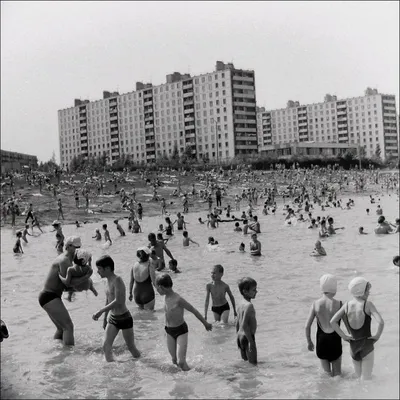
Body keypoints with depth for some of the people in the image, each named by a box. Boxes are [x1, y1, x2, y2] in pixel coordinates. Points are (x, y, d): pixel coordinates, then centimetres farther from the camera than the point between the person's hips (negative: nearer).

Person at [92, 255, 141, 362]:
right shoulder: (108, 281, 6)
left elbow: (118, 301, -30)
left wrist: (100, 311, -32)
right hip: (112, 318, 7)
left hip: (124, 318, -7)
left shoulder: (117, 280, -20)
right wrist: (105, 318, 25)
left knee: (131, 347, 5)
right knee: (106, 346, -6)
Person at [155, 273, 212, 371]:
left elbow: (194, 311, -14)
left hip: (181, 331, -7)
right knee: (174, 360, 12)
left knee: (181, 362, -13)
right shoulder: (167, 297, -3)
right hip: (169, 332, 7)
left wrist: (205, 324, -4)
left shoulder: (178, 300, -24)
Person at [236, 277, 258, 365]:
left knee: (245, 361, 18)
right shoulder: (249, 305, -19)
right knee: (253, 363, -3)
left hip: (240, 336, 9)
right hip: (247, 337, -9)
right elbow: (244, 325, -25)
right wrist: (251, 341, -23)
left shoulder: (241, 305, 9)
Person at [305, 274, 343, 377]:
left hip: (321, 341, 2)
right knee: (337, 373, 15)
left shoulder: (315, 304, -8)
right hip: (335, 341, -2)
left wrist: (309, 341, 8)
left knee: (326, 373, 20)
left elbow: (307, 326, -6)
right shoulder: (338, 304, -13)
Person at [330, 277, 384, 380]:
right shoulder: (368, 304, -16)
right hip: (367, 346, -4)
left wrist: (343, 336, -2)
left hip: (353, 346, 4)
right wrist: (377, 336, -11)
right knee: (366, 379, 6)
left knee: (359, 378, 22)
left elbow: (332, 322, -7)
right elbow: (381, 322, -27)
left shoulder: (347, 305, -3)